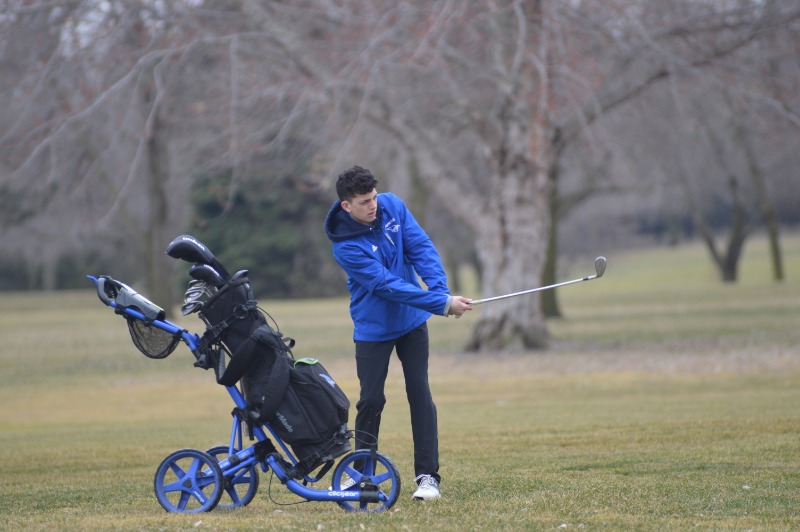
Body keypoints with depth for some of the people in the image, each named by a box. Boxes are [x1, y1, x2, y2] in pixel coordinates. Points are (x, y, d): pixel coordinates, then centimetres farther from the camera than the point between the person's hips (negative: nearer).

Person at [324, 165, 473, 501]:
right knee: (371, 400, -2)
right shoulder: (345, 246, -24)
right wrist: (442, 305, -31)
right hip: (373, 327, -3)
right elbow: (388, 284, -28)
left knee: (420, 393, -2)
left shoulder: (393, 207, -10)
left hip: (412, 321, 3)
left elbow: (421, 249, -13)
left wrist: (441, 291, -29)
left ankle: (427, 475, 0)